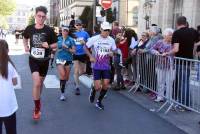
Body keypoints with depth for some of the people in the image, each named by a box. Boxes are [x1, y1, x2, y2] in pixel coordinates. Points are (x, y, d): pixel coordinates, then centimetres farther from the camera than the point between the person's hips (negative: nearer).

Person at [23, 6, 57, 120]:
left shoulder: (49, 30, -10)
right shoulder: (29, 28, -5)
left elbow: (56, 44, -1)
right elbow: (25, 38, 17)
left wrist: (49, 46, -22)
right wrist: (26, 46, -1)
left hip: (44, 60, 1)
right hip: (33, 60, -1)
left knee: (40, 83, 18)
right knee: (36, 83, -18)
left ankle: (38, 101, 45)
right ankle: (37, 107, -1)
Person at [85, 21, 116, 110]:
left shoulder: (111, 40, 2)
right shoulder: (94, 39, -7)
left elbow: (114, 51, 13)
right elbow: (85, 47, 4)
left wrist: (112, 54, -11)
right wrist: (90, 56, -9)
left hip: (106, 67, 3)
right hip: (96, 66, -3)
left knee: (106, 85, -2)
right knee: (98, 87, -8)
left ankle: (99, 102, 21)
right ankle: (93, 90, 31)